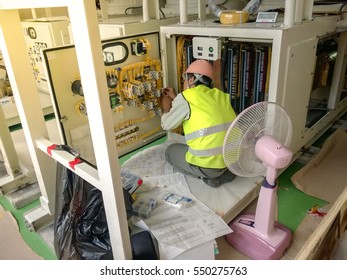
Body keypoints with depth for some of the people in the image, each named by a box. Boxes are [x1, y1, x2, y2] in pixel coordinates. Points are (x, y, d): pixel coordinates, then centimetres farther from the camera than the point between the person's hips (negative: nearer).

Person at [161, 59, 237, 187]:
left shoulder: (185, 98, -7)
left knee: (170, 151, 20)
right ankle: (225, 171, 14)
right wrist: (175, 98, 32)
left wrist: (166, 108, 25)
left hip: (209, 164, -6)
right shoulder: (219, 95, 11)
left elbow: (166, 125, 6)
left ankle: (208, 175, 6)